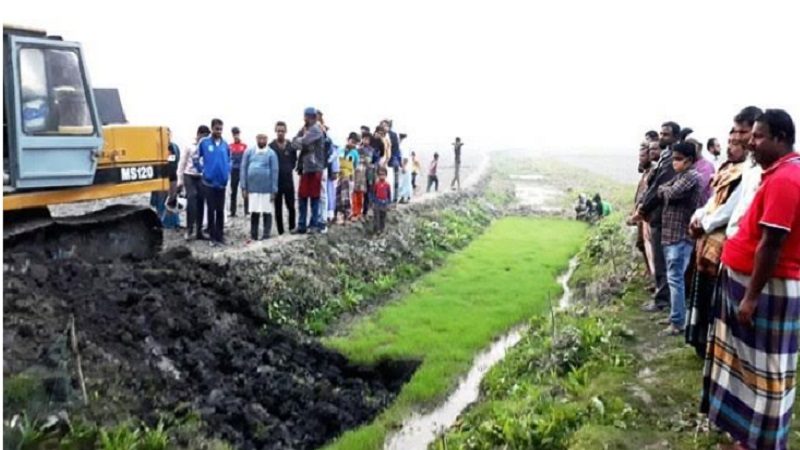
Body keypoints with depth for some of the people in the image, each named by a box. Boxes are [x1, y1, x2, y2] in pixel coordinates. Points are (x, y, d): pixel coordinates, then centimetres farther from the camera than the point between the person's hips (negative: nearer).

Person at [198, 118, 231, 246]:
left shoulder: (225, 144, 3)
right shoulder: (204, 143, -7)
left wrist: (227, 172, 2)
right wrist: (203, 171, -4)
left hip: (222, 182, 3)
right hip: (209, 182, -3)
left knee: (220, 210, 10)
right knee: (211, 210, 4)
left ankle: (220, 235, 18)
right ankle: (213, 237, 11)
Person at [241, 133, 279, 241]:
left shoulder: (271, 153, -3)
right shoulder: (249, 152, 4)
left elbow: (275, 171, -4)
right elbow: (244, 169, 5)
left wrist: (274, 190, -8)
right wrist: (244, 187, 0)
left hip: (266, 189, -2)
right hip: (252, 188, 2)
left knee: (267, 211, 4)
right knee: (254, 212, 9)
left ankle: (266, 234, 11)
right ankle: (253, 234, 17)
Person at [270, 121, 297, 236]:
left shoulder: (291, 146, 4)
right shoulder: (270, 146, -3)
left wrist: (290, 169, 6)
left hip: (288, 180, 1)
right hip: (276, 181, -1)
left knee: (291, 206, 3)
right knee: (278, 208, 4)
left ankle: (292, 228, 18)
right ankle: (280, 231, 10)